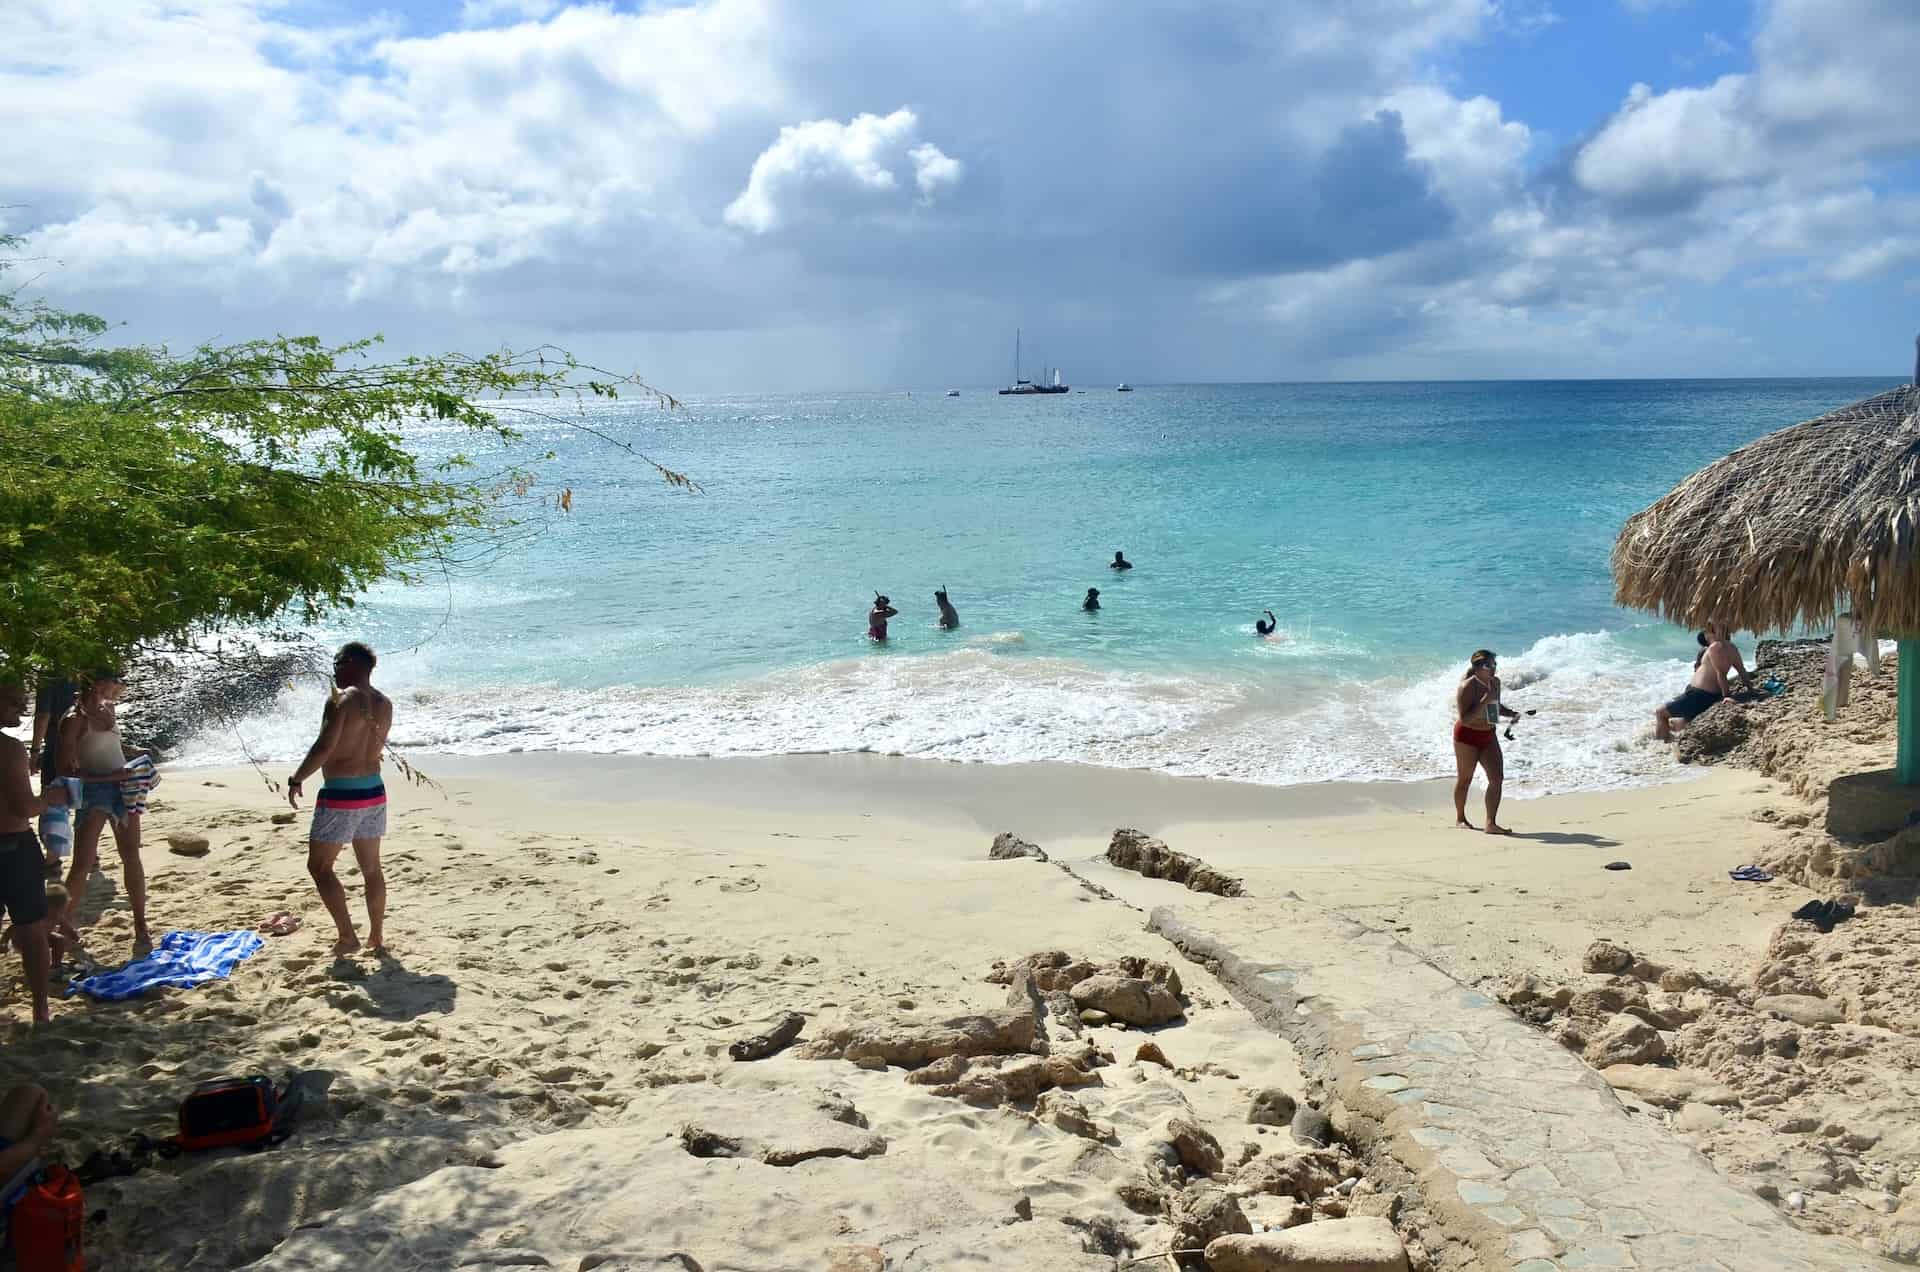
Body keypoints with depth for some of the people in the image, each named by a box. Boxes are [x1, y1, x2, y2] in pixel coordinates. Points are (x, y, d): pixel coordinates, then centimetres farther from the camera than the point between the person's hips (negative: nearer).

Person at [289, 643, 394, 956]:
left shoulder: (341, 699, -14)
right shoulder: (384, 704, 8)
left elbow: (324, 747, -21)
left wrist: (296, 779, -8)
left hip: (341, 794, -7)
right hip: (374, 791, 8)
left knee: (319, 866, 4)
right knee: (371, 868, 15)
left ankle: (348, 936, 0)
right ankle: (377, 936, 21)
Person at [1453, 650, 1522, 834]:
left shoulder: (1495, 682, 0)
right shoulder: (1467, 687, -22)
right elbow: (1464, 718, -28)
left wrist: (1512, 713, 2)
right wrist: (1484, 701, -32)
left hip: (1489, 736, 6)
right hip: (1467, 736, -6)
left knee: (1497, 777, -6)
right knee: (1465, 778, 8)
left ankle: (1491, 824, -6)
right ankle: (1460, 819, 28)